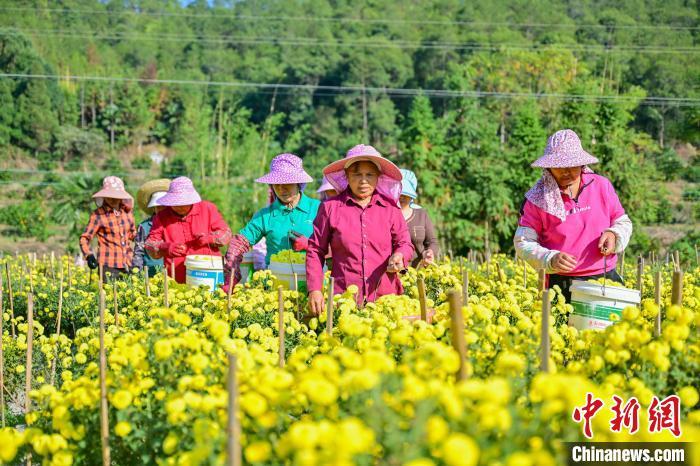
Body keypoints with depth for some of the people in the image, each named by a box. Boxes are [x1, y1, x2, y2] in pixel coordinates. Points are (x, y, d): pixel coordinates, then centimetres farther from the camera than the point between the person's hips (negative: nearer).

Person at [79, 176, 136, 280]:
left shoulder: (127, 212, 10)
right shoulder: (98, 215, -3)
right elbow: (84, 238, 0)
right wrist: (89, 255, -15)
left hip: (127, 264, 4)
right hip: (108, 265, -4)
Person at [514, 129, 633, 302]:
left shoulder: (601, 185, 6)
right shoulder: (538, 197, -2)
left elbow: (623, 223, 17)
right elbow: (523, 242, -2)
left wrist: (613, 236, -5)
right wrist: (550, 259, -18)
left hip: (606, 279, 2)